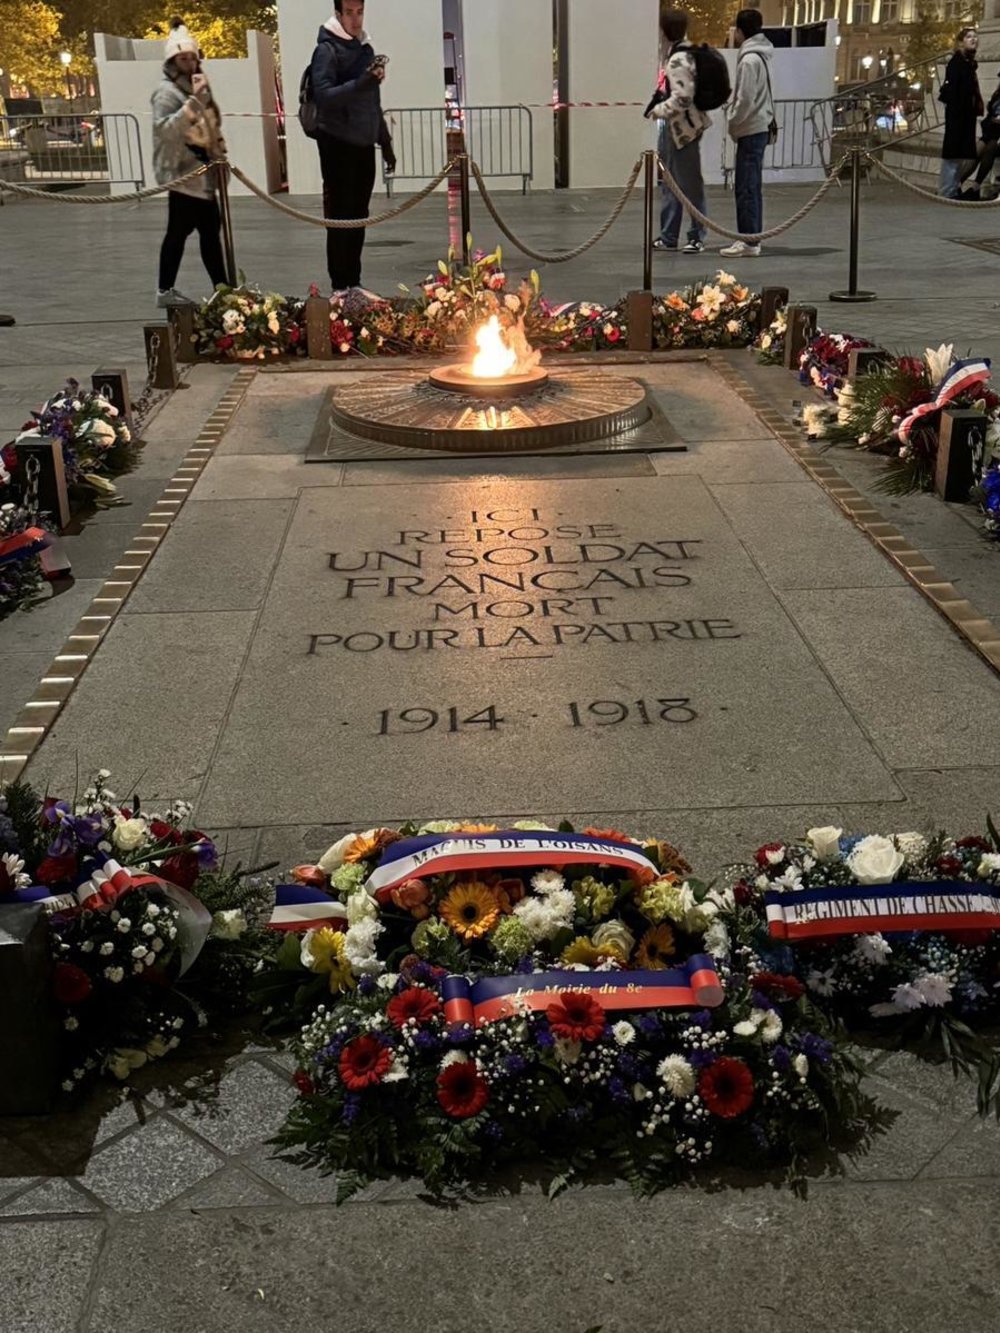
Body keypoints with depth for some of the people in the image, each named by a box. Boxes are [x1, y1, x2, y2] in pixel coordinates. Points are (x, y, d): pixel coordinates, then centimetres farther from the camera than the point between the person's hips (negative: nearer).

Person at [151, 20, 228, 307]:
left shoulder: (199, 87, 17)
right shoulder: (167, 92, -12)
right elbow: (165, 129, -26)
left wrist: (219, 151, 17)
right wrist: (194, 101, -30)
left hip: (202, 173, 9)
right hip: (182, 173, -9)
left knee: (210, 230, 10)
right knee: (179, 230, -7)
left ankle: (222, 287, 15)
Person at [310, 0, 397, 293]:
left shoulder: (366, 48, 15)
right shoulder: (327, 50, -8)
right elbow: (323, 95, -21)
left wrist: (385, 142, 21)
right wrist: (362, 82, -31)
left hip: (364, 144, 7)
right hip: (338, 144, -7)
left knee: (358, 216, 10)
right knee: (340, 217, -5)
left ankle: (354, 282, 17)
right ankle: (340, 286, -2)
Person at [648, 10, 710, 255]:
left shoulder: (679, 60, -19)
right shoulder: (682, 54, 11)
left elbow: (682, 98, -27)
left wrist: (660, 110, -16)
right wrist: (660, 102, 10)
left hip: (683, 128, -10)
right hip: (673, 128, 10)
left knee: (690, 184, -1)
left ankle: (696, 237, 7)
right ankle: (668, 236, 22)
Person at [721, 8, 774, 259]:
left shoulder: (749, 59, -16)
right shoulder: (760, 56, 14)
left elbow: (746, 100, -20)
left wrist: (731, 122, -8)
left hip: (750, 130, -10)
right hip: (758, 128, 10)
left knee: (746, 188, -8)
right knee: (751, 187, 12)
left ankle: (749, 241, -8)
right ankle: (751, 238, 15)